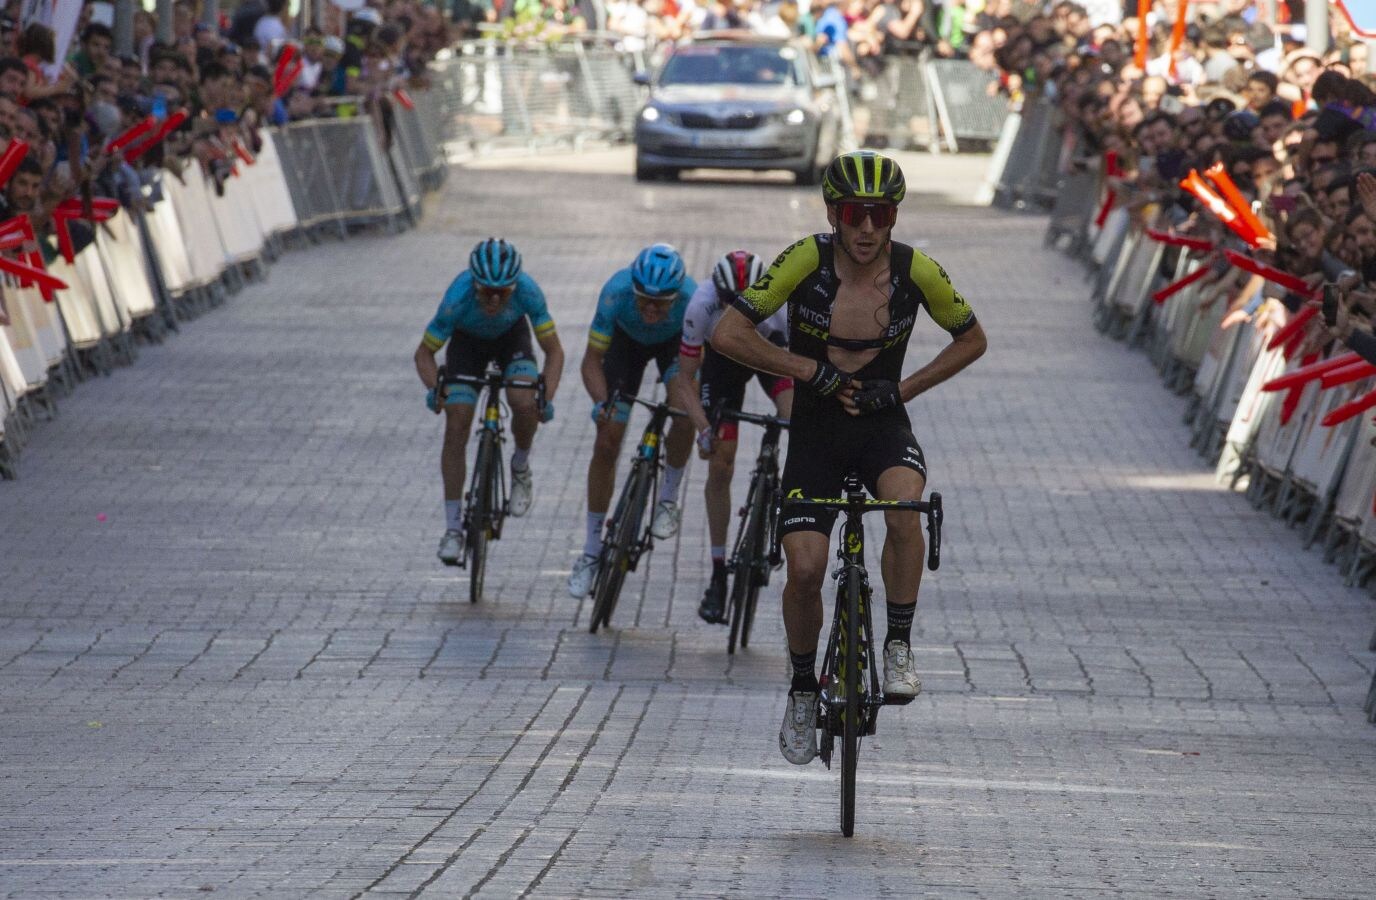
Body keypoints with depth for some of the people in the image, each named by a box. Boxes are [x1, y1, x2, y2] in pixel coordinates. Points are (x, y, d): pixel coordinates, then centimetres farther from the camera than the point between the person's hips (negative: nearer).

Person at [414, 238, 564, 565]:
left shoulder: (527, 291, -36)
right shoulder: (458, 299, -38)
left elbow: (554, 350, -24)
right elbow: (424, 353, -23)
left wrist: (547, 398, -37)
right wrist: (434, 388, -41)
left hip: (512, 338, 0)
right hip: (468, 341, 0)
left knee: (524, 405, -27)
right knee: (456, 428, -14)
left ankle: (520, 468, 7)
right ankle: (453, 528, -4)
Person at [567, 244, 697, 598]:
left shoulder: (692, 299, -39)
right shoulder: (616, 293, -39)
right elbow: (592, 360, -30)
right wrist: (601, 402, -47)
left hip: (674, 342, 0)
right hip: (627, 340, 0)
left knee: (685, 418, -26)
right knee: (606, 444, -6)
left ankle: (668, 499, 2)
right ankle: (591, 550, 5)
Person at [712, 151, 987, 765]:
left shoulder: (917, 271, -12)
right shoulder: (806, 261, -17)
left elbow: (972, 340, 4)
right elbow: (729, 334, -16)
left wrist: (903, 389, -7)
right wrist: (811, 370, -19)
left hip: (883, 425, 0)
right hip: (816, 431, 0)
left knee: (905, 510, -32)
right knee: (805, 569, -12)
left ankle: (898, 648, -15)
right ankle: (802, 690, 13)